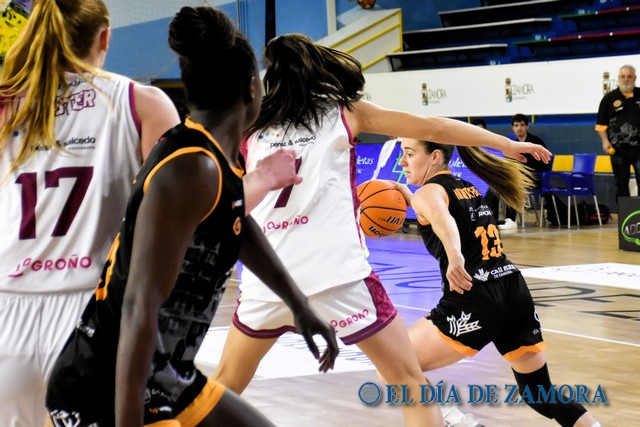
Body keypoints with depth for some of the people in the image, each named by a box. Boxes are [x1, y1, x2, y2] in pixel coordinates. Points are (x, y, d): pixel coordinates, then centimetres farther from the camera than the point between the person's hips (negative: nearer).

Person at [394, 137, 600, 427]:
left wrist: (454, 257, -47)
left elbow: (442, 219, -27)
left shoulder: (429, 192, -3)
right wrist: (410, 198, 34)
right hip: (516, 294, 8)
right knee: (541, 395, 20)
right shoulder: (468, 189, 21)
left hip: (475, 303, -8)